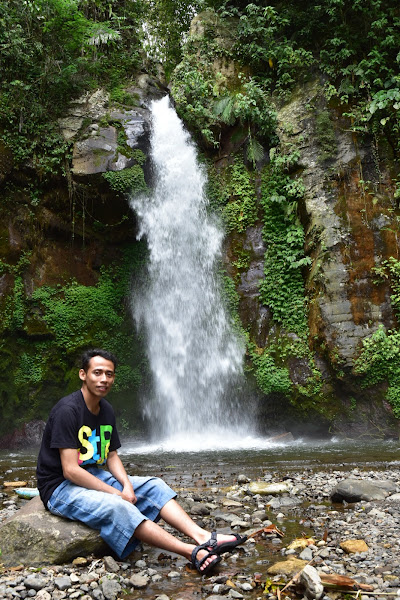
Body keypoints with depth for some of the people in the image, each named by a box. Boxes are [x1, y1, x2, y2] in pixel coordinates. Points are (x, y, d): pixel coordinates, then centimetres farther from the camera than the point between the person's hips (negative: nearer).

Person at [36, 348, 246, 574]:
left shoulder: (106, 410, 6)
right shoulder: (68, 410, -20)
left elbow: (112, 456, 10)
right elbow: (70, 470, -24)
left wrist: (127, 485, -9)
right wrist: (117, 493, -21)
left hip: (95, 477, 9)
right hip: (61, 487, -8)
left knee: (154, 486, -7)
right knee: (116, 507, -33)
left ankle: (202, 536, -22)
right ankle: (192, 552, -36)